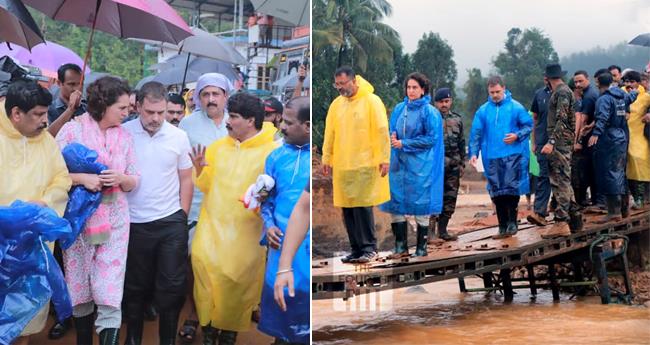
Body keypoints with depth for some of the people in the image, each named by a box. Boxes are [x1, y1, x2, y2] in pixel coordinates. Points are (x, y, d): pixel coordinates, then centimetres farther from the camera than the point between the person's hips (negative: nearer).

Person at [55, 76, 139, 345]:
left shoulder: (124, 136, 6)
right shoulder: (72, 130, -6)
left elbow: (133, 182, 8)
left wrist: (120, 178, -13)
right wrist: (82, 178, -20)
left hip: (115, 221, 2)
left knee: (110, 295, -5)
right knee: (80, 289, 9)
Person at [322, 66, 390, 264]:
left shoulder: (371, 101, -3)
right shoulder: (336, 104, 11)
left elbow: (382, 131, -6)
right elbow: (329, 134, 14)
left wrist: (384, 159, -11)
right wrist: (326, 159, 10)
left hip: (365, 165, -5)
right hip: (342, 165, 5)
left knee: (362, 205, -8)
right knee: (348, 209, 5)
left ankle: (369, 247, 4)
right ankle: (357, 249, 14)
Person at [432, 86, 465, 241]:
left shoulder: (457, 119, 15)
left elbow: (462, 143, 20)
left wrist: (462, 163, 15)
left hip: (453, 165, 5)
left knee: (450, 199, 7)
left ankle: (442, 230, 16)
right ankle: (430, 230, -7)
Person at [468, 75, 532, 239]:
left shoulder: (516, 107, -1)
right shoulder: (483, 111, 6)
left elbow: (529, 125, 4)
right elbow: (476, 133, 7)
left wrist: (517, 135, -13)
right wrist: (473, 153, -2)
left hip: (512, 154, -3)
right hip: (492, 158, 3)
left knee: (512, 189, -9)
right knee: (497, 193, 5)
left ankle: (512, 222, 5)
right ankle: (503, 227, 14)